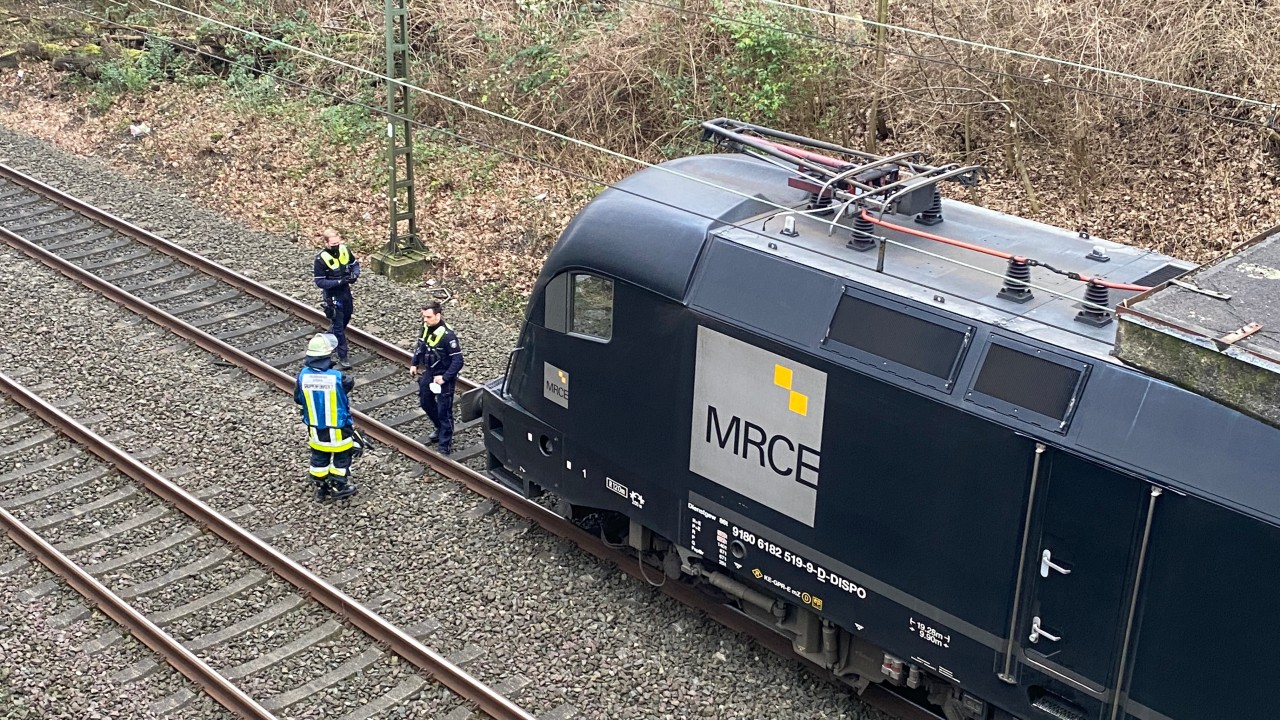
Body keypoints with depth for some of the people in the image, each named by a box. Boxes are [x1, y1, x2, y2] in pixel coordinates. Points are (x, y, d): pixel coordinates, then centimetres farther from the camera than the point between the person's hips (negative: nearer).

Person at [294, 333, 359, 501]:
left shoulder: (303, 375, -16)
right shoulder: (337, 376, -29)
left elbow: (298, 399, -2)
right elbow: (349, 383, -4)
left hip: (315, 428, 4)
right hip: (338, 429, -4)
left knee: (319, 458, 24)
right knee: (341, 457, 19)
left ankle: (320, 488, 38)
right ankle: (339, 488, 32)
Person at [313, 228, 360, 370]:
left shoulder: (345, 249, -9)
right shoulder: (321, 258, -24)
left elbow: (355, 264, 7)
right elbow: (319, 281, -20)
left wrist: (355, 274, -15)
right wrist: (340, 281, -29)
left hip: (345, 291, 6)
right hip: (332, 294, -6)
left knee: (346, 317, 24)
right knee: (338, 325, 0)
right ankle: (343, 357, 9)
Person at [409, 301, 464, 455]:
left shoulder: (448, 335, -28)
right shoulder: (426, 327, -7)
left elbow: (457, 361, -24)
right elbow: (421, 345, 14)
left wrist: (444, 377, -25)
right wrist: (414, 363, 7)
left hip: (444, 377, -8)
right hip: (429, 373, 8)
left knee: (444, 411, 0)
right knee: (425, 402, 23)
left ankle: (445, 446, 11)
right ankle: (440, 429, 46)